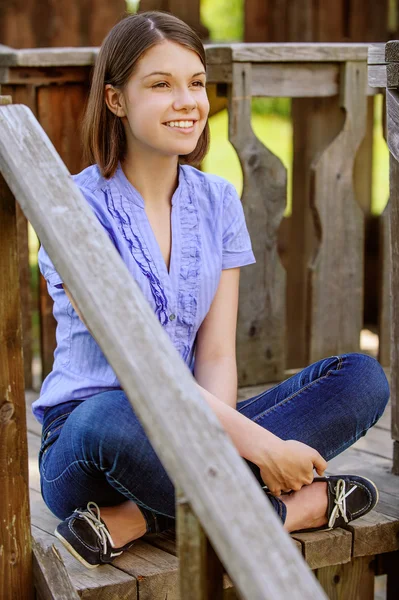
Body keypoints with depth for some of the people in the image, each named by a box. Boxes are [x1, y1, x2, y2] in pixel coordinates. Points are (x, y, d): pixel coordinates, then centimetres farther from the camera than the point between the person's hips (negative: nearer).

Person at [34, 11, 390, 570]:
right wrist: (256, 443, -26)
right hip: (84, 449, -6)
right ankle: (284, 512, -19)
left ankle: (136, 519, -22)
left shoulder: (219, 203, 8)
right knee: (110, 420, -41)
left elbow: (216, 354, 1)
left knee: (362, 378, -13)